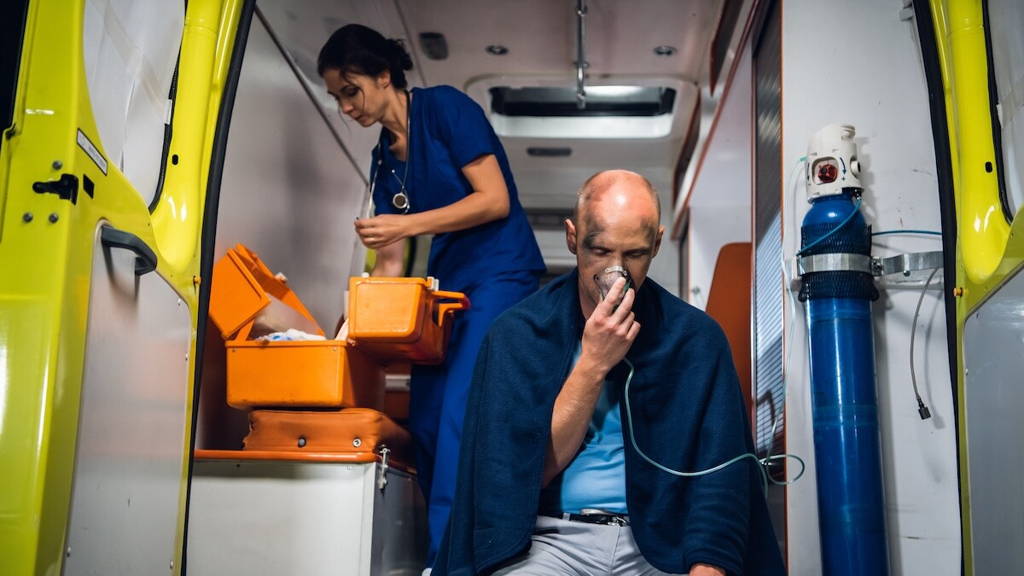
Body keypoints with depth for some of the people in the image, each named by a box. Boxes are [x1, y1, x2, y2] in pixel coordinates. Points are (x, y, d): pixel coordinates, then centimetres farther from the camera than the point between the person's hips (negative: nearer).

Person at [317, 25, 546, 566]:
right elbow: (389, 262, 13)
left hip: (500, 276, -7)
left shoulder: (445, 108, -5)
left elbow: (496, 200, -13)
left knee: (460, 417, -17)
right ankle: (443, 548, 7)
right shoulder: (383, 158, 15)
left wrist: (407, 225, -17)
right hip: (449, 286, 8)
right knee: (425, 421, -1)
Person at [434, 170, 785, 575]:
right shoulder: (518, 333, -2)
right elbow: (531, 471, -6)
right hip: (552, 539, -1)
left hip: (661, 543, 2)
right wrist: (593, 364, -13)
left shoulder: (696, 338, 0)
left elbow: (718, 479, -5)